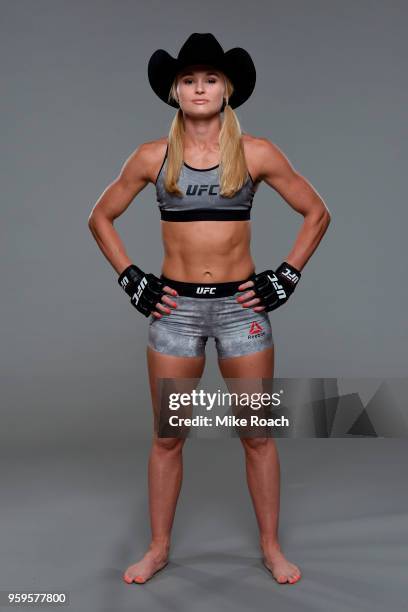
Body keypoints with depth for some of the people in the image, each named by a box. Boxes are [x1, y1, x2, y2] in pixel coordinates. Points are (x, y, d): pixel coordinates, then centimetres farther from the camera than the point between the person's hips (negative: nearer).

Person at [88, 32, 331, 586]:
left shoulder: (256, 153, -1)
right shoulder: (153, 157, 1)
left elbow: (317, 213, 6)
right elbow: (101, 218, 11)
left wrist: (287, 276, 0)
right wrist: (130, 279, 3)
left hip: (242, 305, 0)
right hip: (175, 307, 1)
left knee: (257, 433, 7)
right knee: (167, 436, 8)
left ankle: (271, 546, 25)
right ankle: (159, 548, 26)